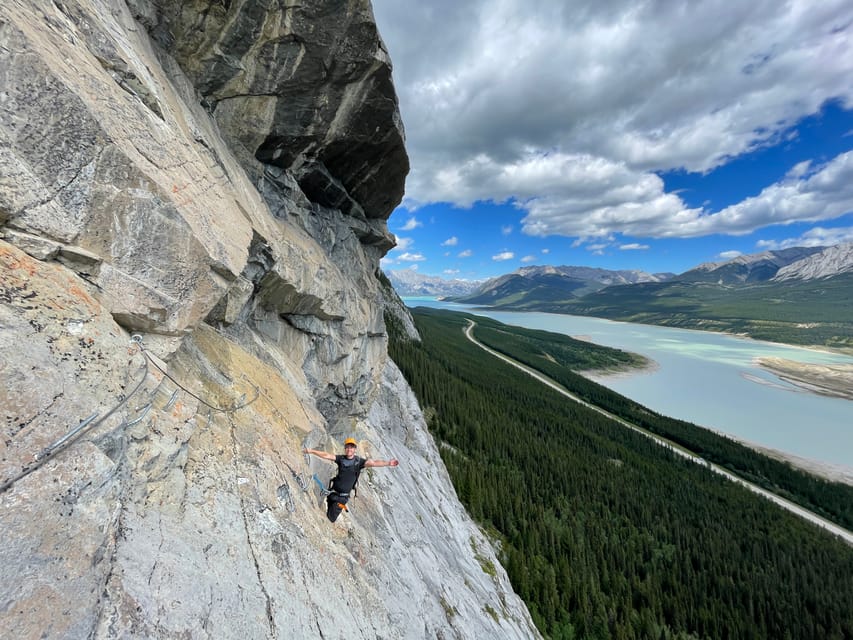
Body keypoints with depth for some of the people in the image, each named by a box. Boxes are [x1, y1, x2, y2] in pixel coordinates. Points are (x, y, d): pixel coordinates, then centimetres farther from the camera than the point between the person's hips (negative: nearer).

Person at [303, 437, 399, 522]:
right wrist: (311, 451, -18)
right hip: (333, 492, 2)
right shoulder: (340, 459, -4)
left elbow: (373, 463, -21)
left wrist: (388, 463, -34)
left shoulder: (358, 461, -10)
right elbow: (327, 456, -9)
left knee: (331, 519, 2)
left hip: (343, 496, -2)